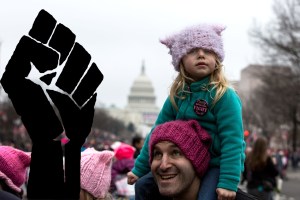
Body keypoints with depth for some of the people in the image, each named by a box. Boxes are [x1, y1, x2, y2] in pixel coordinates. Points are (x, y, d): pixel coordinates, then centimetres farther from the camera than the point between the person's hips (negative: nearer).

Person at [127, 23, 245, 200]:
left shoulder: (224, 96, -18)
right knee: (143, 185, 9)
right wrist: (139, 169, 11)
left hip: (217, 165, -7)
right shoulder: (178, 95, 1)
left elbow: (232, 141, -22)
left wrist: (229, 182, -30)